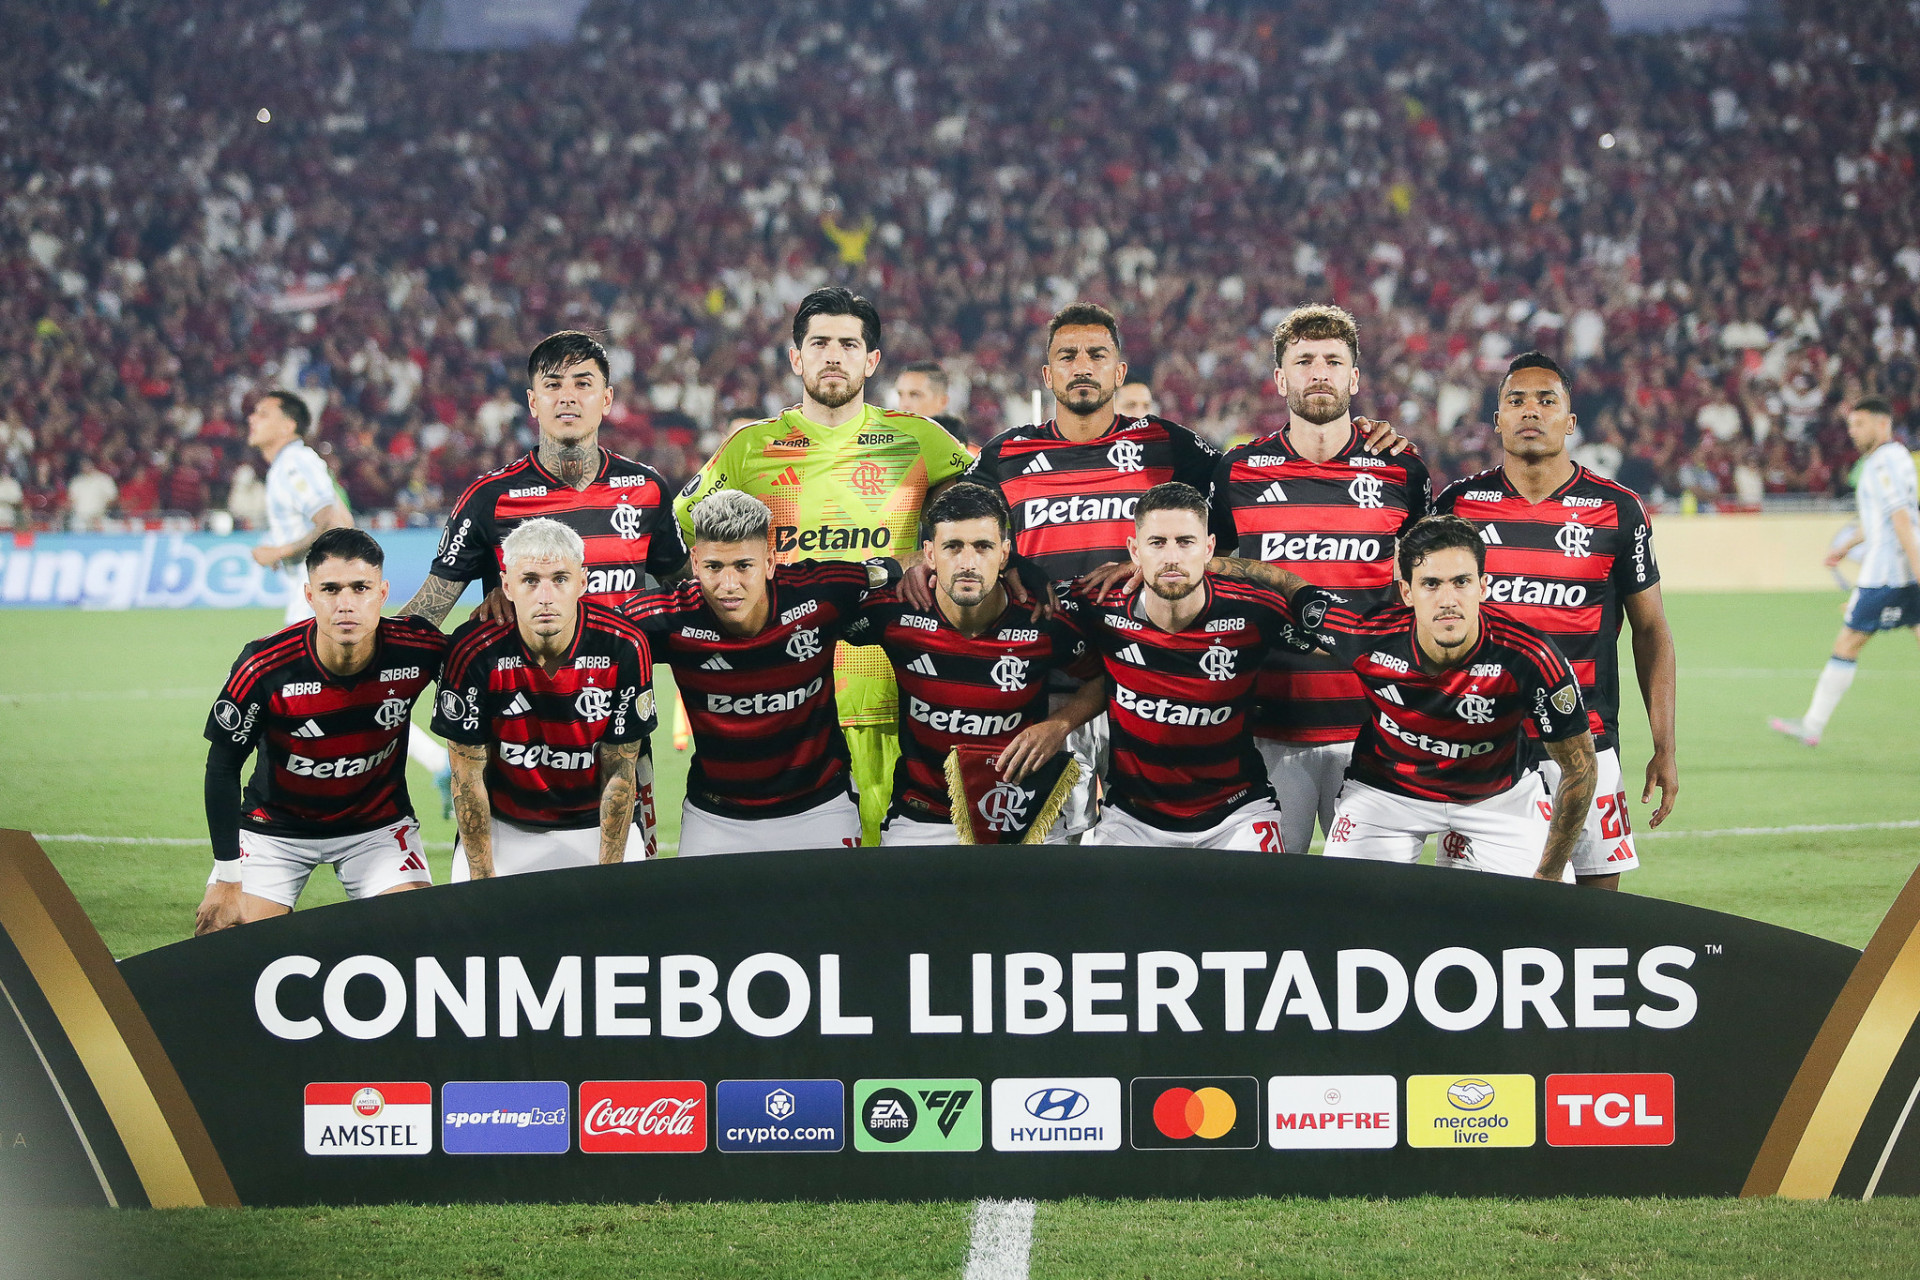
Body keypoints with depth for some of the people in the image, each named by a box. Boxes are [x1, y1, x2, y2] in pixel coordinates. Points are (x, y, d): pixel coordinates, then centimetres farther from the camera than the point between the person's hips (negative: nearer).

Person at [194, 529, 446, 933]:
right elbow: (222, 767, -14)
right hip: (276, 824, -1)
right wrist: (227, 881, -15)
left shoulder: (417, 650, -22)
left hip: (379, 823, 1)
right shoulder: (264, 668, -26)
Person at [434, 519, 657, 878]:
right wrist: (482, 878, -11)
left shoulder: (624, 648, -18)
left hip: (599, 824, 1)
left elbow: (620, 773, -10)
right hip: (503, 827, -1)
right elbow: (468, 775, -11)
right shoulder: (472, 652, -20)